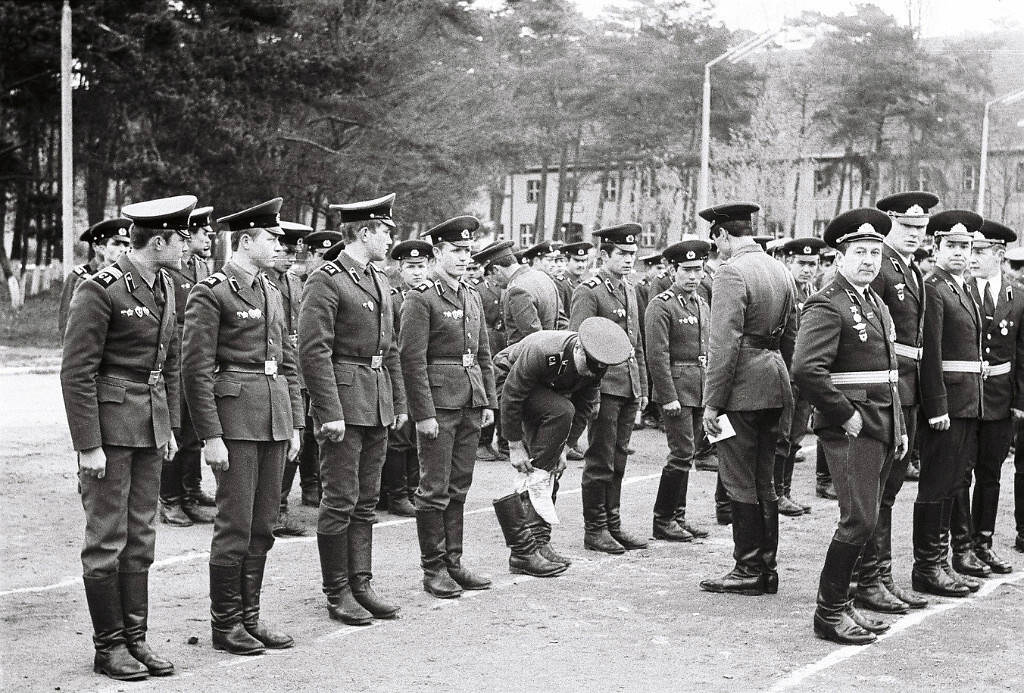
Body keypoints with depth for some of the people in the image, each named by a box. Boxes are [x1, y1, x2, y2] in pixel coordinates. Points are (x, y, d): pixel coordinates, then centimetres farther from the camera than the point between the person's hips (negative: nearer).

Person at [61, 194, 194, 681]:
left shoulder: (164, 287, 10)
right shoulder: (100, 290, -15)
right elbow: (76, 372, -16)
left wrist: (170, 426, 16)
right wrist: (89, 445, -17)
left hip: (150, 426, 8)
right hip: (110, 426, -8)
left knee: (140, 537, 11)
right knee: (107, 540, 1)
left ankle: (136, 637, 19)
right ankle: (108, 646, 10)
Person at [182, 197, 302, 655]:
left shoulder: (272, 293, 16)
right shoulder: (211, 293, -8)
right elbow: (196, 369, -11)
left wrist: (294, 423, 14)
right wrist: (210, 436, -15)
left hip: (275, 419, 7)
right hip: (235, 418, -7)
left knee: (263, 526, 10)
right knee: (235, 526, -3)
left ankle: (249, 617, 20)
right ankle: (225, 624, 9)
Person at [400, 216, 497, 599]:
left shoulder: (472, 296, 15)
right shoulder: (421, 298, -9)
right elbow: (412, 360, -13)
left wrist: (489, 401, 12)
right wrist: (424, 414, -16)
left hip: (471, 404, 7)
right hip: (439, 403, -7)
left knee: (459, 487, 12)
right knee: (435, 489, -1)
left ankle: (453, 561, 20)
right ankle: (433, 568, 7)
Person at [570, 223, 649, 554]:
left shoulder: (629, 290, 16)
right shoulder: (588, 291, -9)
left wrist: (643, 387, 18)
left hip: (629, 387, 7)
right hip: (604, 386, -7)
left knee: (618, 459, 12)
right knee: (600, 461, -1)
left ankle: (612, 524, 20)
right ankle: (595, 530, 7)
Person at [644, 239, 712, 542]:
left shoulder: (703, 305, 15)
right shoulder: (661, 306, -10)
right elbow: (657, 355, -15)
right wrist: (668, 397, -18)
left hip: (700, 390, 8)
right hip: (677, 389, -8)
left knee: (685, 454, 12)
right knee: (682, 454, -10)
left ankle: (677, 516, 19)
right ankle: (662, 520, -1)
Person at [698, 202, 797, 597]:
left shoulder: (731, 273, -14)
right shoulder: (780, 271, 13)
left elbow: (724, 344, -19)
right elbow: (791, 335, 17)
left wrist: (712, 401, -16)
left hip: (742, 390, -8)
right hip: (775, 388, 8)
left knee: (740, 483, 0)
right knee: (764, 482, 14)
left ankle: (750, 571, 5)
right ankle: (767, 568, 20)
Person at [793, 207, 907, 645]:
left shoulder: (876, 304, 18)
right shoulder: (827, 305, -12)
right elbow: (807, 370, -24)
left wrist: (899, 427, 18)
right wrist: (847, 416, -18)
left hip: (882, 429, 9)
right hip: (850, 429, -9)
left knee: (863, 520, 12)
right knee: (859, 522, -10)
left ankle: (841, 604, 22)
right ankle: (830, 613, 1)